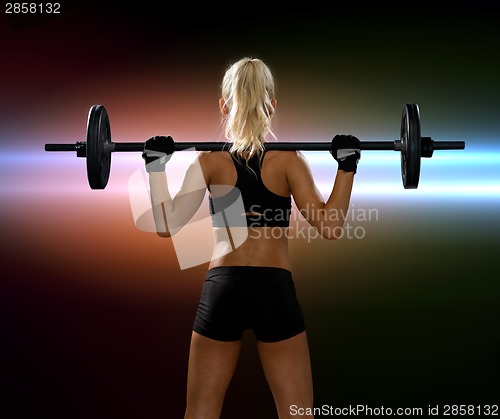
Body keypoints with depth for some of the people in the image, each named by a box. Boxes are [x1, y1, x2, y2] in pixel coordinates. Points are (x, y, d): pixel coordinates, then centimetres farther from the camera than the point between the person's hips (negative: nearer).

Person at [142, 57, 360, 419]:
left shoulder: (210, 161, -1)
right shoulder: (287, 159, -3)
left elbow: (167, 226, -6)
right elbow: (329, 226, -10)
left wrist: (156, 166, 0)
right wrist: (347, 167, -4)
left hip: (222, 290, 1)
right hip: (275, 291, -1)